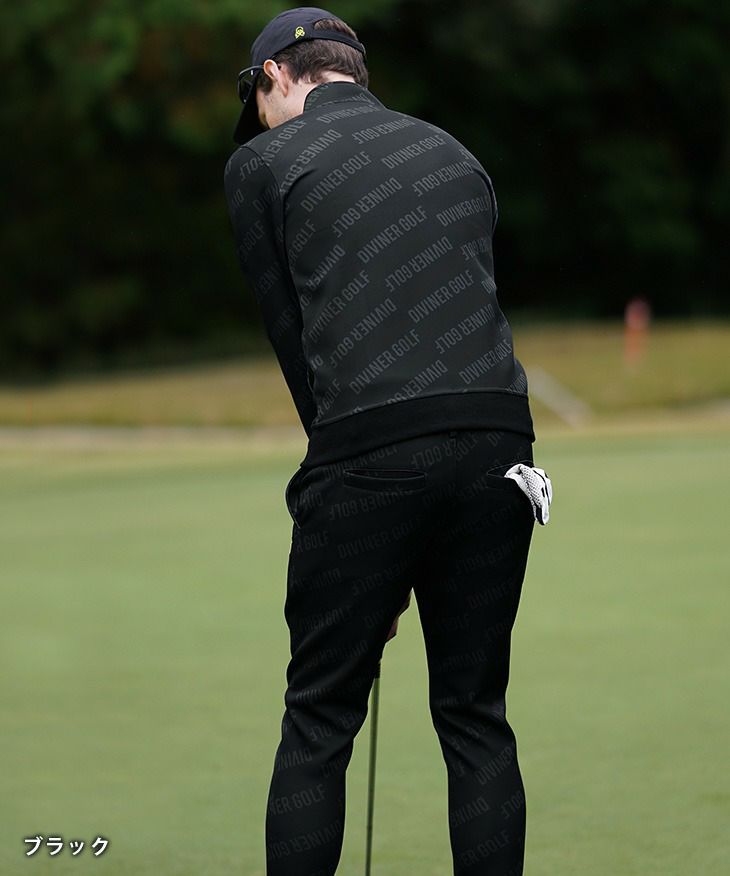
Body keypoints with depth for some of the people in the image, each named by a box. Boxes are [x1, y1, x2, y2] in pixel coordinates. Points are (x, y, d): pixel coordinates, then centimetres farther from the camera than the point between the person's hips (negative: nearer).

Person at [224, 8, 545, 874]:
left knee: (318, 722, 4)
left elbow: (292, 333, 8)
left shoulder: (261, 164, 9)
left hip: (371, 447, -4)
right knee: (477, 718, 11)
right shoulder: (453, 152, 24)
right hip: (499, 437, 4)